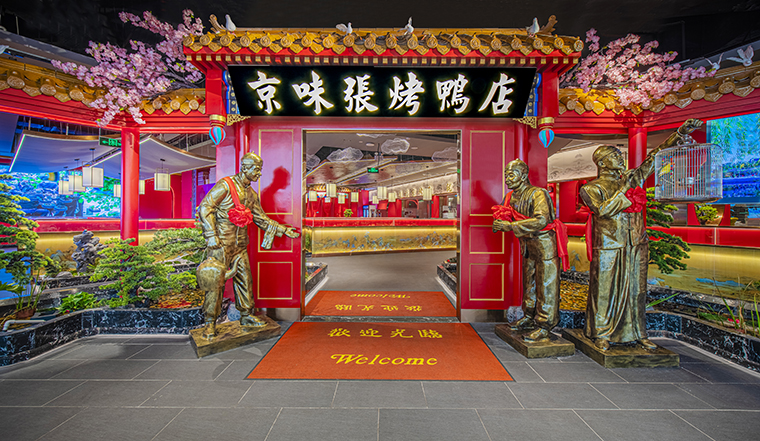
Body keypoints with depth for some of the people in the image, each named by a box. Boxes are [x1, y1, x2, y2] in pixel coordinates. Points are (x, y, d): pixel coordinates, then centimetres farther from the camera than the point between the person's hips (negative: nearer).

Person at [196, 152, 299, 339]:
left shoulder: (251, 194, 12)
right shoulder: (225, 185, -9)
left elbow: (261, 219, 16)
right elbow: (205, 207, -13)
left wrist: (283, 230, 8)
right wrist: (211, 236, -19)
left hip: (240, 244, 7)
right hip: (221, 244, -7)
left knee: (244, 279, 10)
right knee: (216, 282, -2)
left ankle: (246, 316, 23)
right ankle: (210, 323, 12)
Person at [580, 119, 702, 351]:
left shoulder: (631, 178, 11)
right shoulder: (594, 188, -4)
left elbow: (655, 156, 13)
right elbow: (603, 211, -18)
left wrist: (679, 134, 5)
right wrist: (625, 189, -16)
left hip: (636, 245, 5)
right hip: (609, 247, -5)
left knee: (637, 290, 11)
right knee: (605, 291, 2)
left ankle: (638, 333, 25)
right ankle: (601, 334, 15)